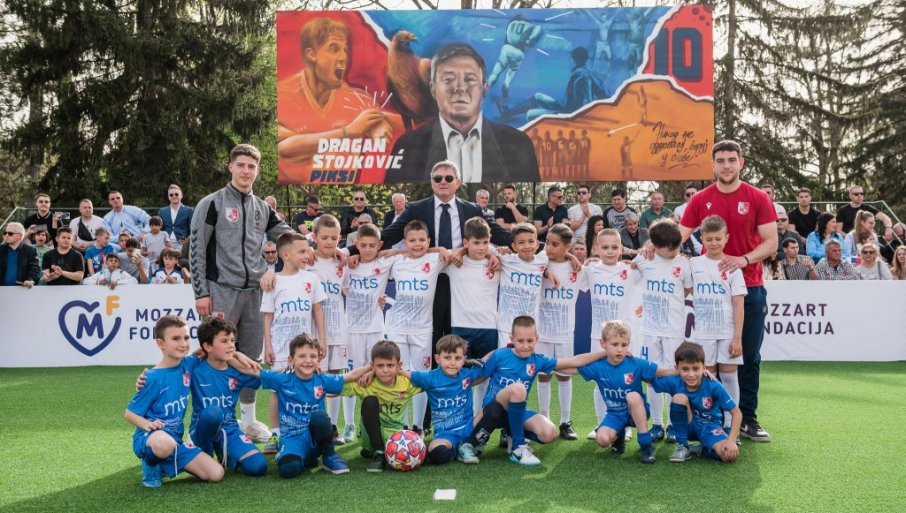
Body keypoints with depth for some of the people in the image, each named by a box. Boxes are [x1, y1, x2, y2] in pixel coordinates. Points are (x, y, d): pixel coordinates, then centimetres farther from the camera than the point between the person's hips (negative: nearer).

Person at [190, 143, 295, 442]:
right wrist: (201, 293, -10)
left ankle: (248, 419, 22)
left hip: (253, 292, 5)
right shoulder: (212, 204, -2)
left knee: (250, 356, 11)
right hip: (222, 291, -5)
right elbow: (196, 250, -5)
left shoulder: (263, 209, 13)